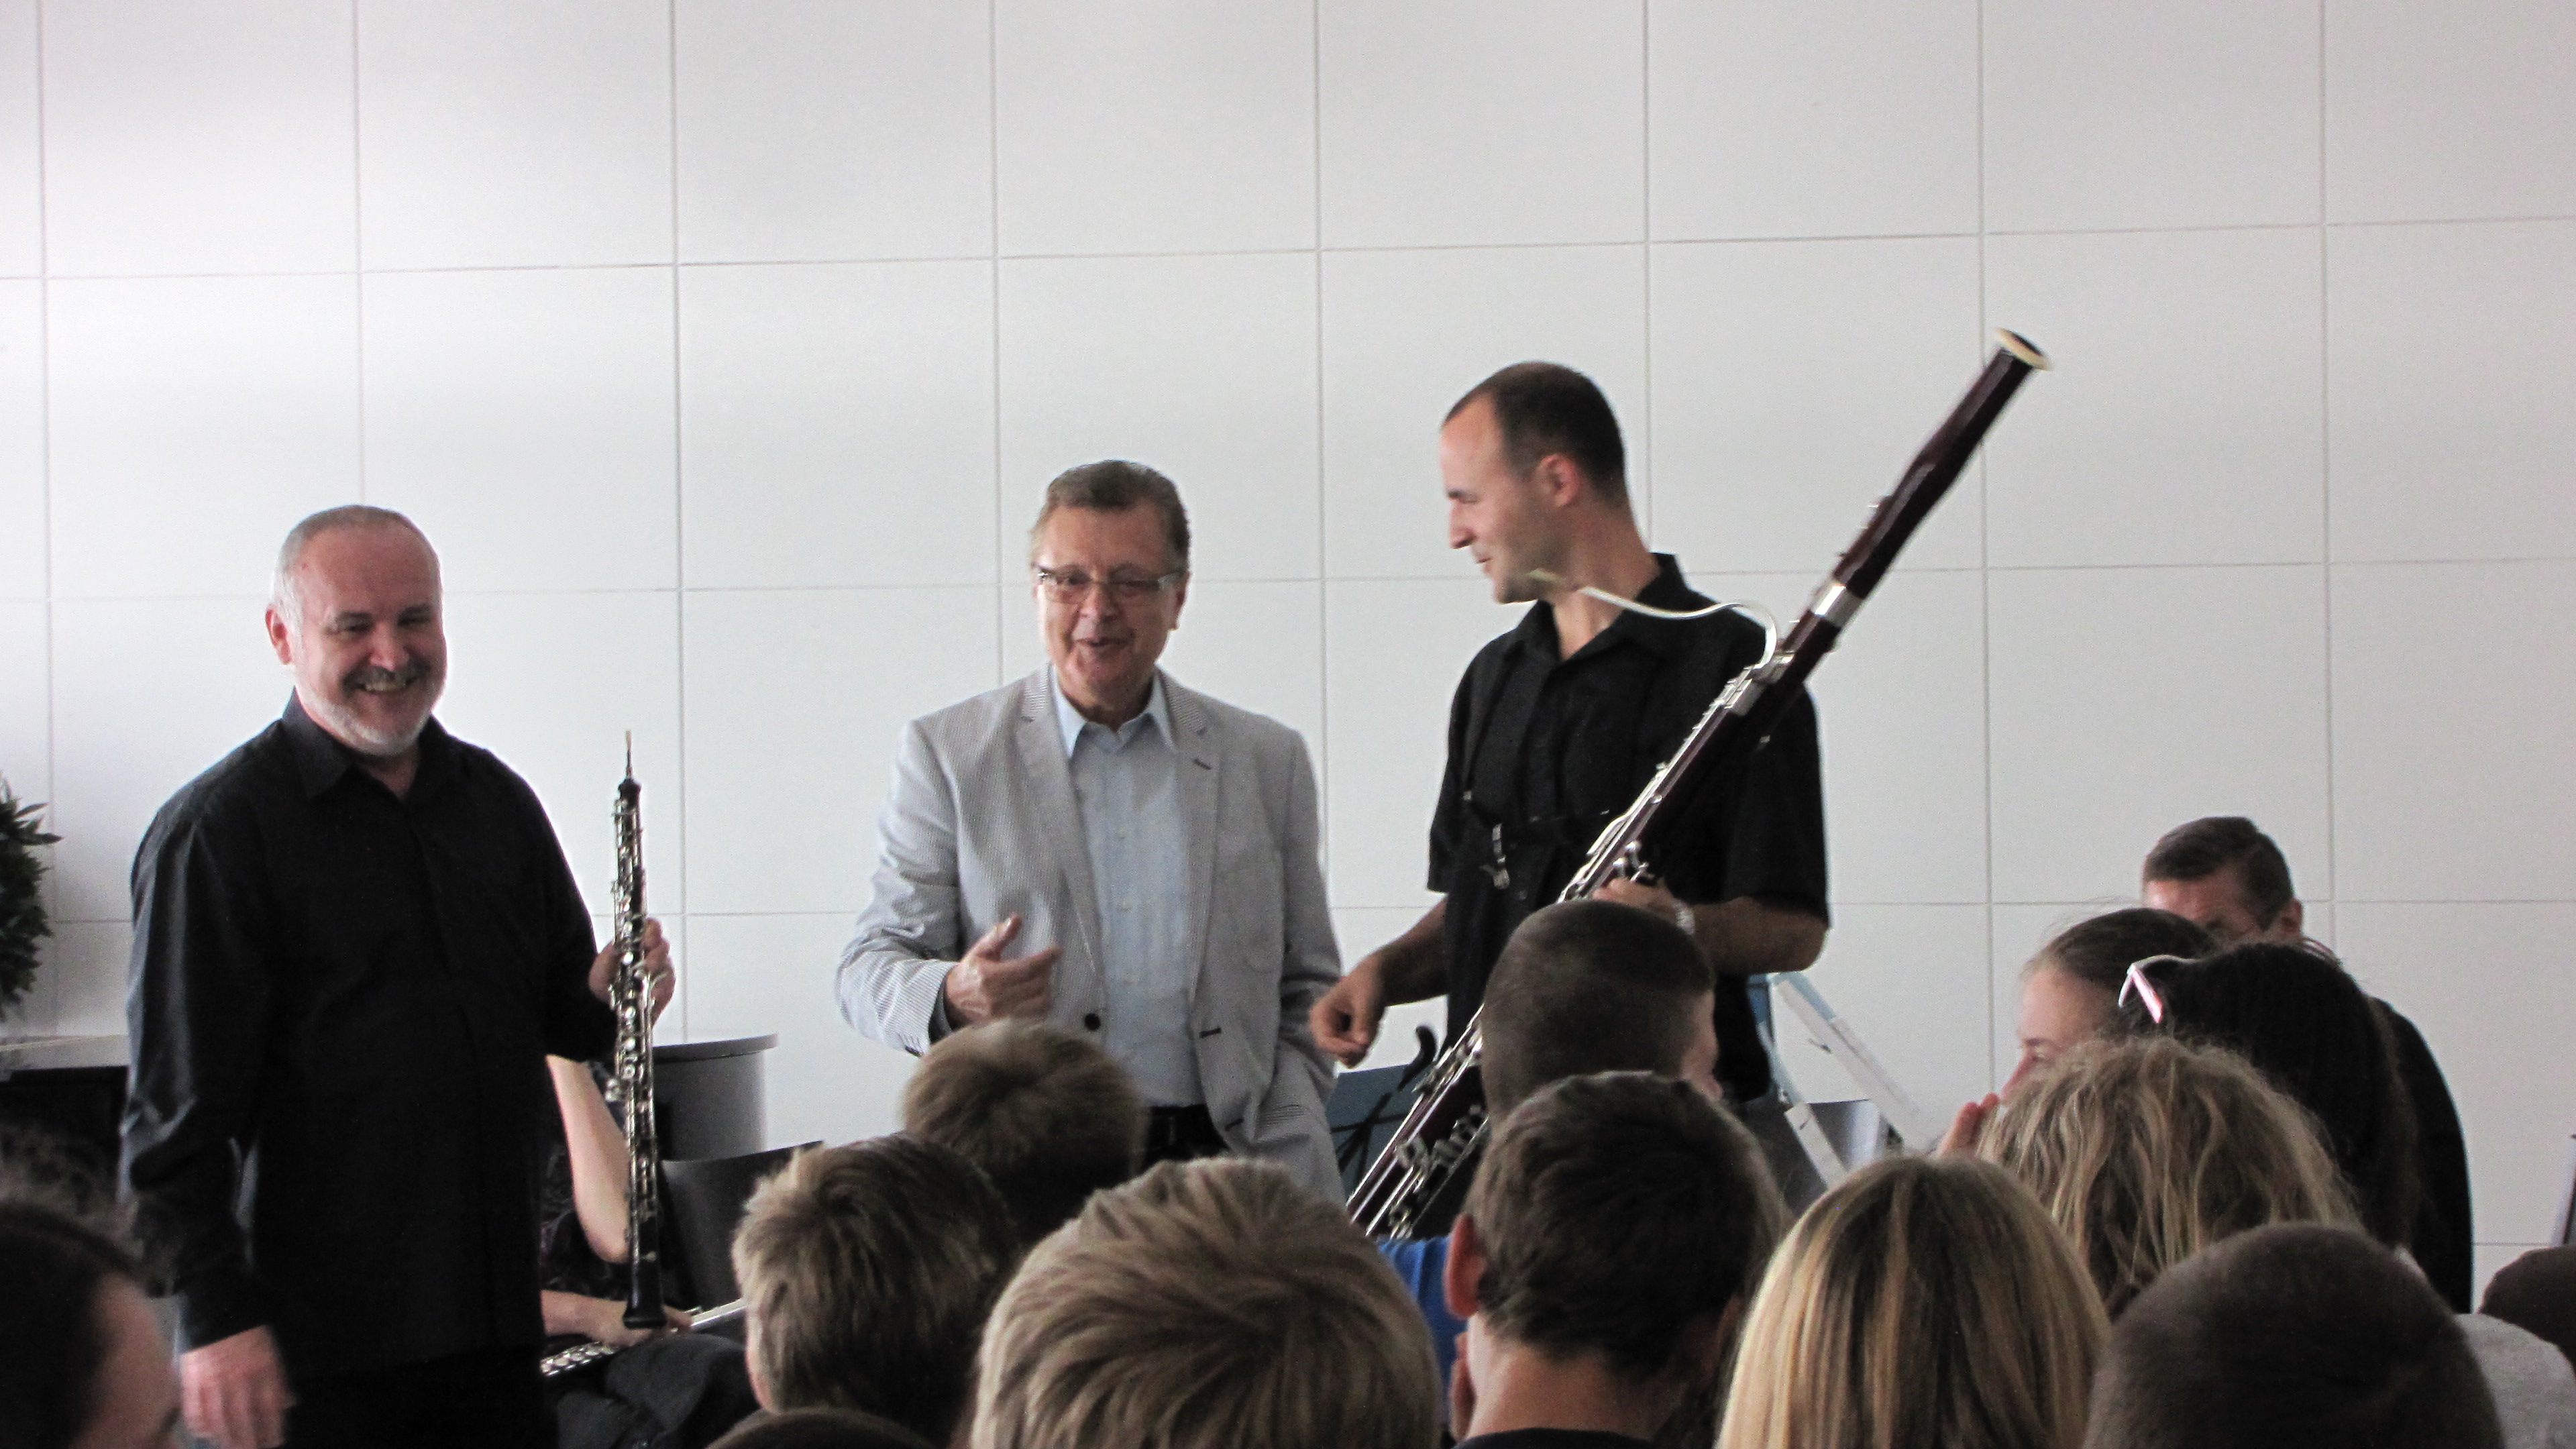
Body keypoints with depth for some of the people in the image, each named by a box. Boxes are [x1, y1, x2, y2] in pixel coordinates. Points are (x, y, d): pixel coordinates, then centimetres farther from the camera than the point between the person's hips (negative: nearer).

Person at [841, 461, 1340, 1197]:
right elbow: (869, 970, 9)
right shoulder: (947, 753, 10)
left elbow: (1307, 993, 19)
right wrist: (952, 998, -14)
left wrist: (1282, 1171, 4)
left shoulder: (1269, 761, 16)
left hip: (1217, 1166, 2)